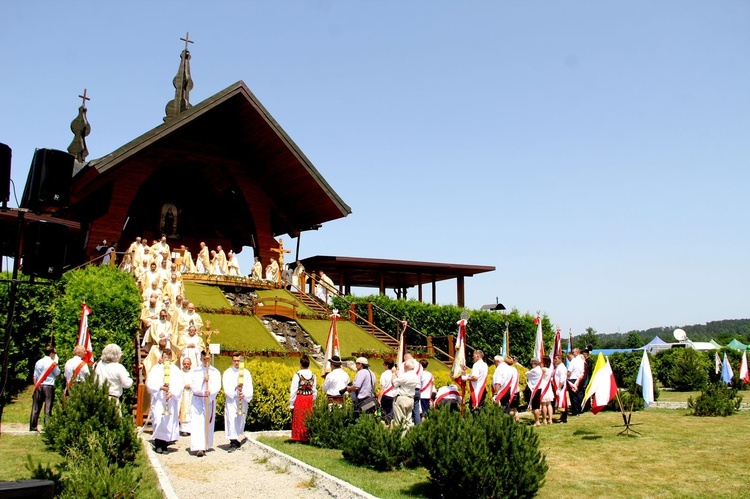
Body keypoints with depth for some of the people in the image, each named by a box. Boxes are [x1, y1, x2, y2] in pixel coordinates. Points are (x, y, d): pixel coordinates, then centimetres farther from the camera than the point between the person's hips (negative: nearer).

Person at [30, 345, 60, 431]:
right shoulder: (52, 363, -7)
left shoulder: (38, 362, 8)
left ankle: (32, 426, 12)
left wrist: (36, 387, 18)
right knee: (48, 407, 0)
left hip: (39, 386, 5)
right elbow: (57, 374, 4)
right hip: (49, 386, -5)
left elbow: (35, 377, 10)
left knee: (36, 407, 9)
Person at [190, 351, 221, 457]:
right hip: (197, 400, -2)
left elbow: (217, 386, -7)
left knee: (208, 423, 7)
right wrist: (203, 381, -23)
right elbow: (193, 385, -8)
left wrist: (210, 391, -26)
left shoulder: (215, 372, 4)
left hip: (210, 400, 2)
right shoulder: (195, 371, 2)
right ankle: (198, 448, -15)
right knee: (197, 424, -10)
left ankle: (205, 445, 21)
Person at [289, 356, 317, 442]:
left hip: (299, 399, -4)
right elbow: (314, 391, 8)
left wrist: (291, 404, -5)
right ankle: (308, 437, 18)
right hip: (309, 399, 4)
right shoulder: (313, 375, 2)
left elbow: (293, 390, -10)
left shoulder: (297, 375, -13)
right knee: (308, 419, 12)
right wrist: (313, 401, 19)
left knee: (299, 419, 5)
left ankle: (299, 438, 9)